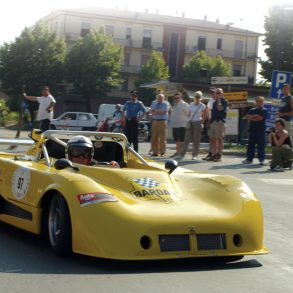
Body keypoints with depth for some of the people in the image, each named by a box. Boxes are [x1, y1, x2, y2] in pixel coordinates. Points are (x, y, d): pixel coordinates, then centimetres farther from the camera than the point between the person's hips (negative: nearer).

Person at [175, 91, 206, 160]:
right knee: (186, 139, -2)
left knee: (196, 140, -2)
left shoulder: (202, 106, -1)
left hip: (197, 123, -4)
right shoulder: (191, 104, 12)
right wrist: (189, 121, 7)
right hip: (190, 123, 4)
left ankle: (194, 155, 5)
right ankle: (181, 154, -6)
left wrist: (201, 123, -5)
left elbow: (204, 116, 2)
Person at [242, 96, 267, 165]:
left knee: (261, 146, -3)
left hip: (261, 131, -5)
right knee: (251, 145, 6)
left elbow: (260, 118, -13)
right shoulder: (252, 110, 17)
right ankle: (249, 159, 11)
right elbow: (247, 117, 4)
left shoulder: (264, 110, 1)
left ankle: (261, 159, 2)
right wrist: (255, 116, -10)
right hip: (252, 130, 5)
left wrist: (251, 118, -3)